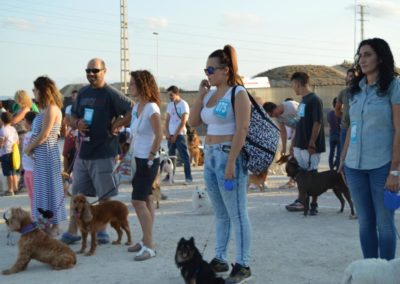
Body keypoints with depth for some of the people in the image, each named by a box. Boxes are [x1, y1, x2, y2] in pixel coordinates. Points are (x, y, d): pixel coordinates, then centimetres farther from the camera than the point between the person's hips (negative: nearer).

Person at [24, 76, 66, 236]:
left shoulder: (51, 109, -14)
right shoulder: (45, 109, 14)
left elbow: (44, 135, -18)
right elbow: (36, 133, 14)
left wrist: (28, 148, -7)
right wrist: (31, 148, -3)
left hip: (47, 154, -9)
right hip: (40, 154, 9)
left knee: (49, 188, -3)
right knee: (42, 189, 13)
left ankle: (54, 226, 5)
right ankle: (46, 224, 20)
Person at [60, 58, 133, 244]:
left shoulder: (111, 94, -8)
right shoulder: (82, 93, 11)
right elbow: (72, 116, 20)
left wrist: (115, 125, -13)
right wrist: (77, 124, -2)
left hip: (103, 154, -6)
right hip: (83, 151, 6)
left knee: (104, 196, 4)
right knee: (77, 194, 10)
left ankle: (102, 231, 16)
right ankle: (71, 232, 16)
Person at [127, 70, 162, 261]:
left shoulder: (151, 108, -17)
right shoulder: (136, 107, 9)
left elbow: (159, 136, -18)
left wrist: (150, 158, -14)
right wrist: (131, 156, 12)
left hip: (148, 161, -9)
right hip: (138, 159, 9)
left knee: (138, 201, -11)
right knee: (146, 200, 13)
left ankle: (149, 246, -6)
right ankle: (146, 241, 20)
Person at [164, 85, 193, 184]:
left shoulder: (183, 104, -7)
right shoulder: (169, 105, 12)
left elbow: (183, 122, -11)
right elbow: (167, 120, 14)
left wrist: (175, 135, -11)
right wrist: (168, 133, 1)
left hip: (180, 134, -6)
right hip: (171, 134, 6)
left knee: (184, 156, -7)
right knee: (171, 155, 9)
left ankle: (188, 177, -7)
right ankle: (170, 175, 16)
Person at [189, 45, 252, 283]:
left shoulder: (238, 93, -10)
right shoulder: (210, 93, 13)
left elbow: (241, 130, -16)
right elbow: (193, 122, 16)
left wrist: (231, 163, -22)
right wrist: (201, 94, 6)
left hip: (229, 156, -8)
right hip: (210, 157, 8)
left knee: (237, 214, -3)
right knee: (220, 214, 15)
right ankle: (220, 259, 23)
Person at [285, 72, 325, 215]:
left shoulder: (314, 100, -12)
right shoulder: (303, 101, 15)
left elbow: (317, 123, -17)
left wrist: (312, 143, -20)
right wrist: (293, 142, 19)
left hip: (309, 146, -9)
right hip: (299, 144, 9)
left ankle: (314, 204, 6)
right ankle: (301, 201, 22)